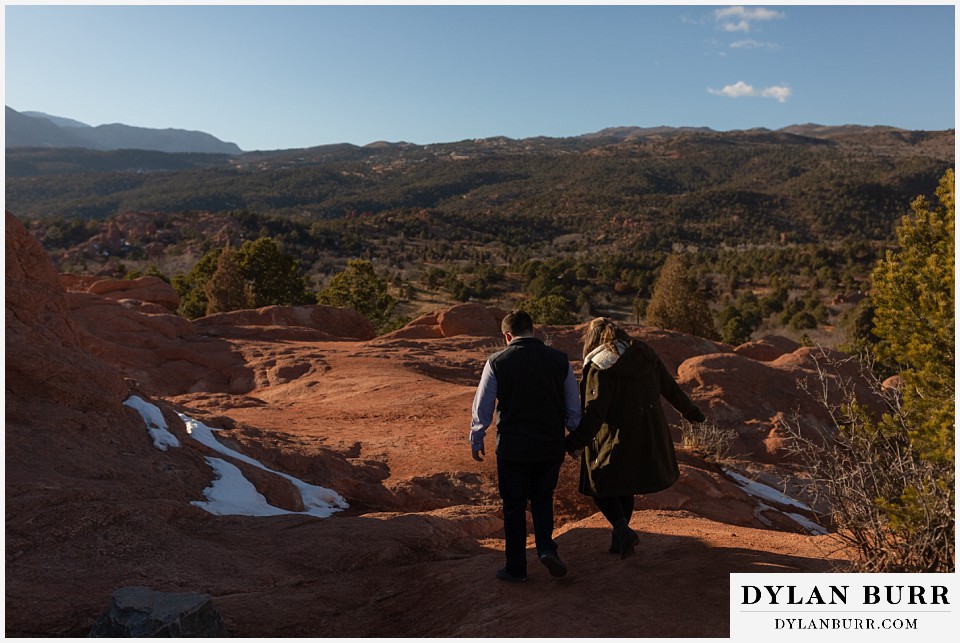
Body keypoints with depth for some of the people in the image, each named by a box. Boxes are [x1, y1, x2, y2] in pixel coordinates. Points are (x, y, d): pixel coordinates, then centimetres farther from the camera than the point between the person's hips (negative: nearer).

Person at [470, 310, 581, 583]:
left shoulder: (497, 363, -8)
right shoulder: (560, 360, -1)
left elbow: (482, 409, -2)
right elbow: (574, 408, 5)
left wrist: (476, 441, 13)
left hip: (512, 448, -2)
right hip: (551, 447, 2)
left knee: (514, 508, 12)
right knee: (543, 500, 21)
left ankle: (516, 568, 21)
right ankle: (546, 548, 2)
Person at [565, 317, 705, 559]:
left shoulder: (600, 366, -16)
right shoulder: (645, 355, 4)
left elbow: (595, 411, -25)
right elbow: (670, 388, 12)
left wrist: (576, 442, -29)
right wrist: (690, 411, 27)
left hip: (614, 438, -7)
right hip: (648, 435, 7)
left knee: (600, 485, 10)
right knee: (625, 485, 22)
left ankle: (623, 531, -7)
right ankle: (620, 537, 28)